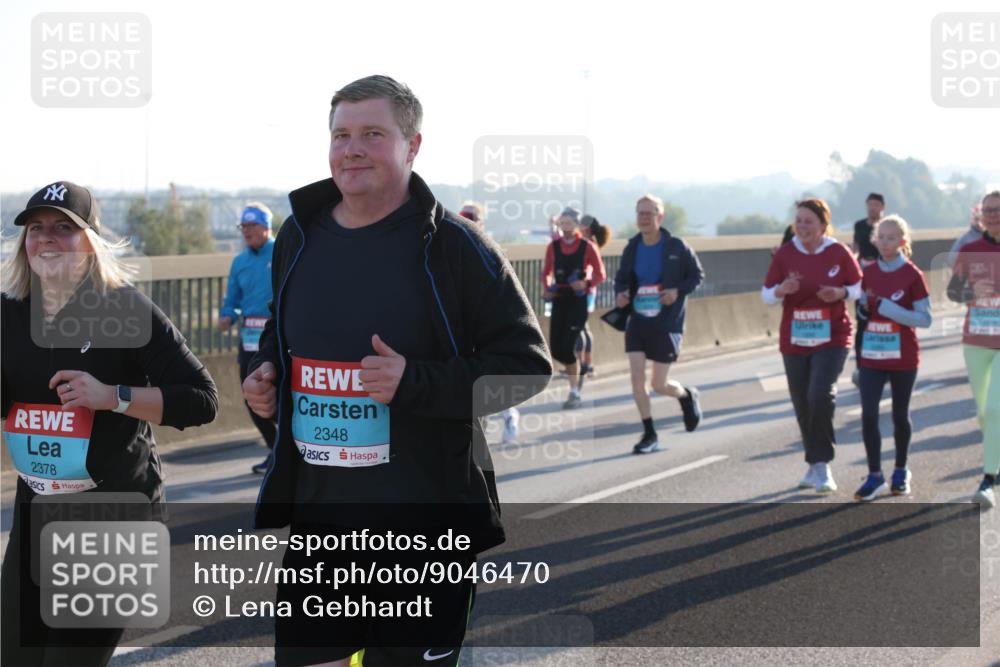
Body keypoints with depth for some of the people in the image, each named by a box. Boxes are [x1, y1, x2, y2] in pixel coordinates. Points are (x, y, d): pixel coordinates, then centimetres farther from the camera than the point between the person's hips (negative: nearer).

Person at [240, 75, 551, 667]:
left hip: (426, 527, -5)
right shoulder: (300, 235, 8)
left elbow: (528, 364, -10)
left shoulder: (453, 245, -10)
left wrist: (416, 382, -22)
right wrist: (265, 371, 4)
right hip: (315, 516, 5)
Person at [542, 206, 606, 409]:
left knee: (567, 347, -13)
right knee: (556, 350, 1)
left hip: (578, 300, -4)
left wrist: (586, 284, -20)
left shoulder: (587, 247, -4)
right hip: (559, 300, 4)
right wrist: (547, 289, -6)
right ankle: (577, 373, 32)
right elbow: (546, 272, 14)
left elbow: (600, 274, -1)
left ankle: (575, 393, 0)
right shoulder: (553, 247, 5)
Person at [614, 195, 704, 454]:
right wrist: (620, 294, -9)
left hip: (667, 323, -3)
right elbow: (622, 277, 13)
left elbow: (697, 275, 1)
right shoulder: (632, 248, 1)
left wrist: (678, 291, -17)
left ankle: (687, 396, 37)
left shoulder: (676, 247, -8)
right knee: (636, 377, -9)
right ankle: (649, 434, 4)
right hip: (638, 320, 3)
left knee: (659, 385, 1)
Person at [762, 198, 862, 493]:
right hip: (794, 342, 3)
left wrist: (841, 293, -16)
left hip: (831, 339, -3)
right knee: (803, 406, 9)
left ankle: (822, 464, -9)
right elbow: (766, 295, 2)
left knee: (821, 395, -21)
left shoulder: (838, 253, -4)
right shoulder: (785, 254, 0)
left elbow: (859, 287, 6)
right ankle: (815, 465, 26)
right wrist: (782, 290, -20)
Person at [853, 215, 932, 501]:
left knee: (900, 415, 10)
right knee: (868, 414, -8)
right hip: (872, 356, 3)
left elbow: (925, 319, -12)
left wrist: (887, 307, -21)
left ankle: (901, 472, 28)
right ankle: (875, 477, -1)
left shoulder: (912, 276, -8)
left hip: (902, 357, -3)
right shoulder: (869, 274, 4)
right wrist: (864, 310, -8)